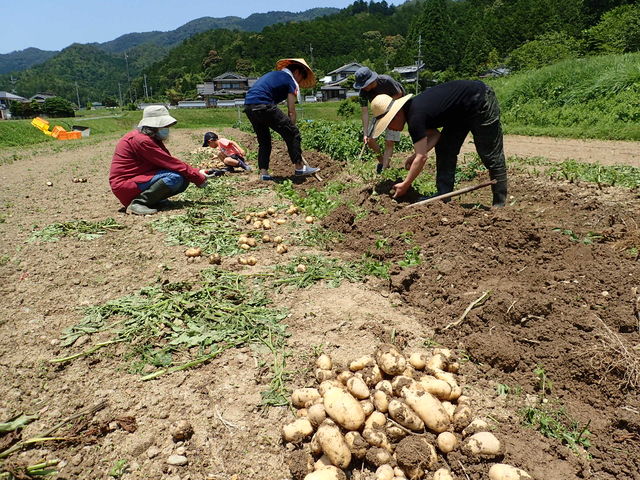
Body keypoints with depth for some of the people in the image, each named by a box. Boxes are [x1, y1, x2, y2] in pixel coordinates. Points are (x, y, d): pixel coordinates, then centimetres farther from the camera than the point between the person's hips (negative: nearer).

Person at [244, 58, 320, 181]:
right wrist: (292, 129, 7)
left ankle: (263, 172, 15)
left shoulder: (273, 74, 30)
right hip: (263, 105, -8)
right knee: (292, 133, -1)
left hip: (248, 106, 9)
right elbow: (291, 111, 0)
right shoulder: (291, 81, 6)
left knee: (264, 140, 20)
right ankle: (299, 167, 4)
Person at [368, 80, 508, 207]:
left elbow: (422, 157, -24)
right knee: (444, 149, 5)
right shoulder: (412, 108, 2)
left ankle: (500, 204, 2)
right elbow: (435, 134, 4)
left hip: (481, 102, -10)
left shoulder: (415, 117, -26)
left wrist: (405, 185, -17)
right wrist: (415, 155, -8)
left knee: (491, 156, -5)